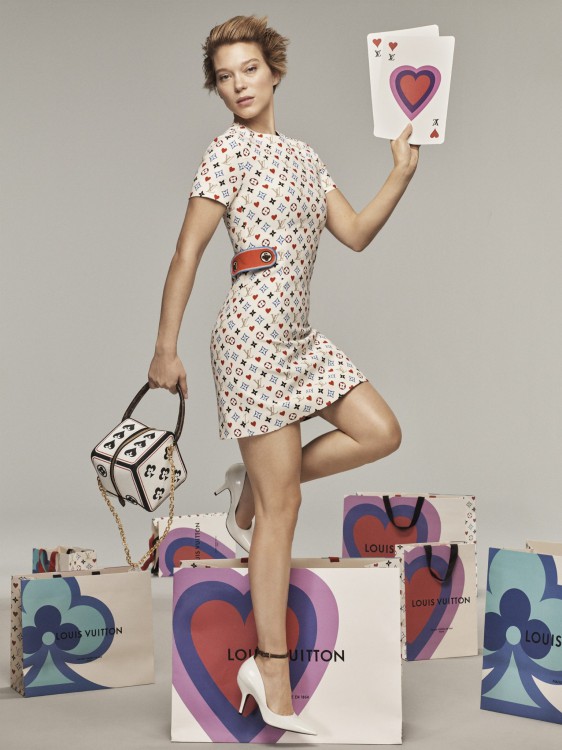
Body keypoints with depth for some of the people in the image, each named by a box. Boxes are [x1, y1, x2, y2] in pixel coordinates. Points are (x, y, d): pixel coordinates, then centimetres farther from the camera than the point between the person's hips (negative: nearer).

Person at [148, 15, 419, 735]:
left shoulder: (303, 154, 18)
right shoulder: (229, 150, -5)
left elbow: (355, 234, 14)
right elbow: (186, 253, -8)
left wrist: (401, 175, 4)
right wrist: (166, 350, -10)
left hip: (298, 334, 8)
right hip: (255, 328, -8)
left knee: (381, 433, 4)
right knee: (283, 506, -7)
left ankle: (254, 487, 17)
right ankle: (273, 674, 0)